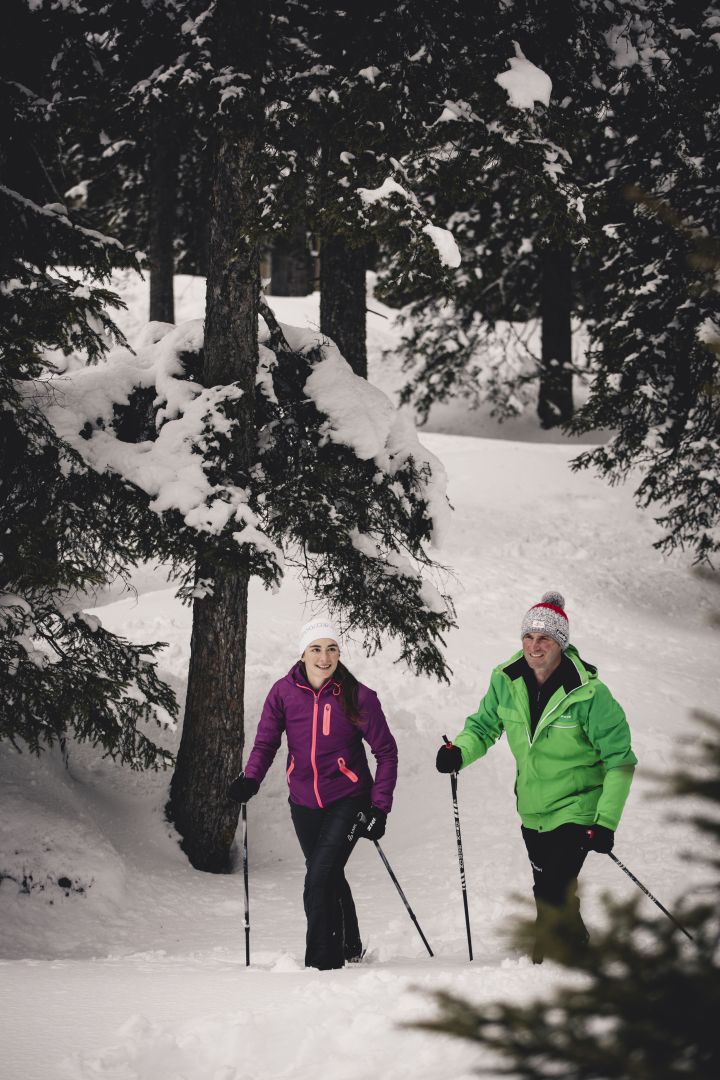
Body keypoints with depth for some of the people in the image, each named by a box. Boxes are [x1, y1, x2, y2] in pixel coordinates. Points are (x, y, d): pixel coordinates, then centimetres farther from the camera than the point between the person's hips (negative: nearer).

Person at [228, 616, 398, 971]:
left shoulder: (357, 696, -13)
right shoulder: (284, 692, -6)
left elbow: (386, 752, -7)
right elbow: (265, 743, 1)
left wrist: (380, 808, -12)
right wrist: (250, 779, -18)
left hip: (348, 801, -4)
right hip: (304, 803, 4)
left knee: (318, 882, -18)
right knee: (330, 879, 21)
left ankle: (321, 962, -9)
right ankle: (349, 948, 44)